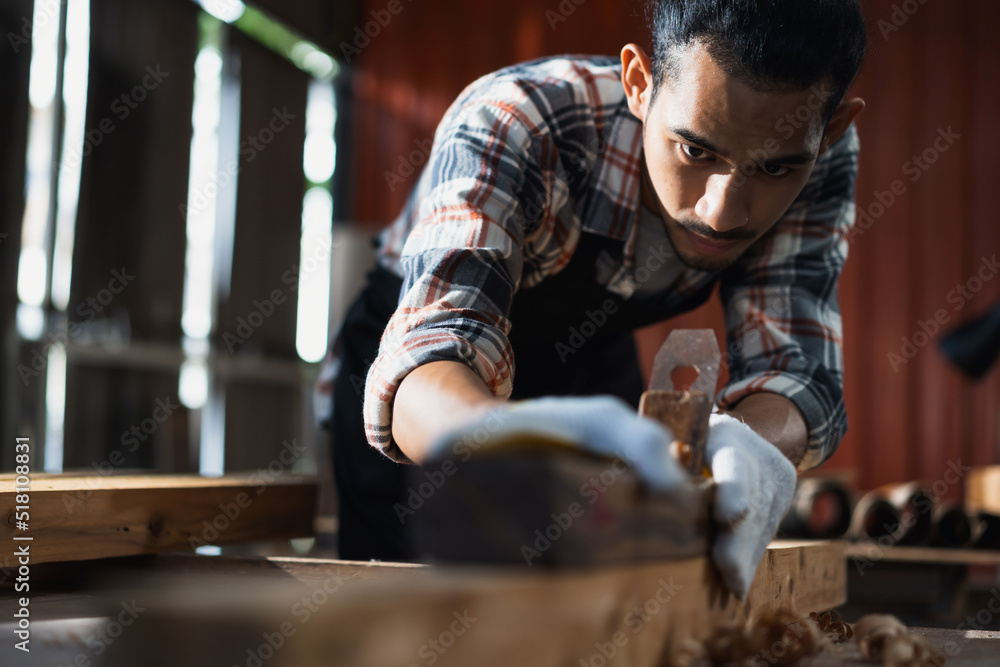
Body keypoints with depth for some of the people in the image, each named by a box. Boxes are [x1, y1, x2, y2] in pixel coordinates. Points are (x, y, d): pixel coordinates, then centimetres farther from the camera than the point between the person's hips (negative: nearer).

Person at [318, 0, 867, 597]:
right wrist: (496, 431, -76)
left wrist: (751, 442, -56)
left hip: (594, 368, 4)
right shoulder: (512, 122, -38)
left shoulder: (817, 158, -25)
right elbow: (432, 350, -51)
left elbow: (796, 364, -30)